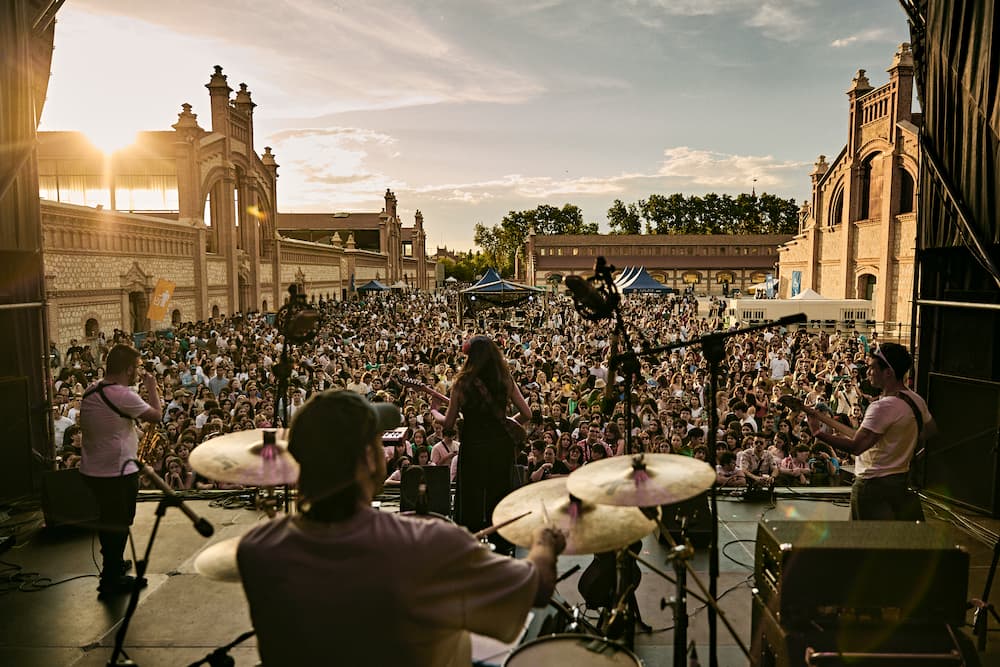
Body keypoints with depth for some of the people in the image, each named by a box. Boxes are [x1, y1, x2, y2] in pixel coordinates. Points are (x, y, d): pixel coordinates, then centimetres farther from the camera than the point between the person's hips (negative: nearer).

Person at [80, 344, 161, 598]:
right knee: (119, 523, 6)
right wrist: (152, 387, -4)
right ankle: (112, 581, 17)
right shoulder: (124, 396, -24)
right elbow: (157, 416, -16)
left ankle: (112, 564, 43)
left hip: (91, 469, 8)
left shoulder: (90, 391, 2)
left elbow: (84, 425, 14)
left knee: (107, 520, 24)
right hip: (118, 472, -8)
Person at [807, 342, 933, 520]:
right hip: (901, 480, 9)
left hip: (873, 484, -9)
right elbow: (931, 429, 23)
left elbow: (856, 447, -30)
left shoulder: (883, 407, -25)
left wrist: (818, 433, -25)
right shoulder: (916, 400, 3)